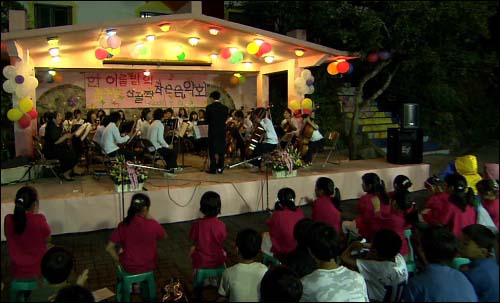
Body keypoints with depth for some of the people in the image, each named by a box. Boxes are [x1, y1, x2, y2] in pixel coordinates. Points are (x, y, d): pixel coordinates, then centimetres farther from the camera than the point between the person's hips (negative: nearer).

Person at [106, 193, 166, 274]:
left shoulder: (123, 225, -16)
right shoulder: (153, 225, -20)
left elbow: (109, 248, -14)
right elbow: (164, 236, 0)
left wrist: (119, 260, 2)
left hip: (129, 267, 1)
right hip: (149, 266, -1)